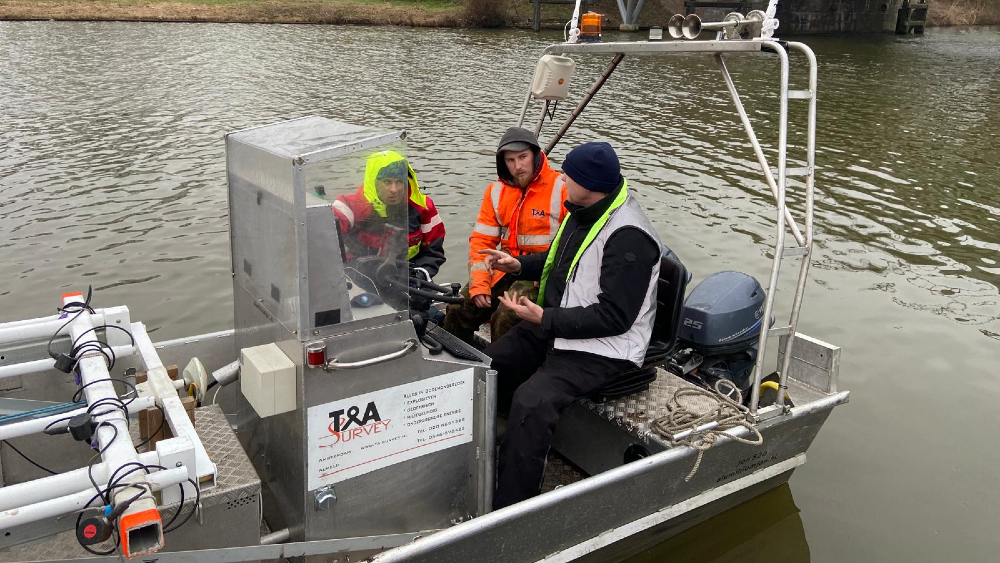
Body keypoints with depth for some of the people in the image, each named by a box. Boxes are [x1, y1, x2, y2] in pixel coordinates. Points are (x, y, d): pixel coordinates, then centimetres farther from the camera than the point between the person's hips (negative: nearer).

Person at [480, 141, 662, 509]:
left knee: (531, 402, -29)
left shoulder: (628, 237, -24)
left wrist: (545, 318, -25)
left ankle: (509, 509, -16)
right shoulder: (582, 212, 6)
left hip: (603, 350, -10)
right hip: (553, 327, 10)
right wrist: (519, 265, 9)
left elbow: (614, 316, -25)